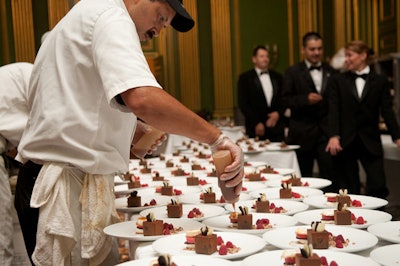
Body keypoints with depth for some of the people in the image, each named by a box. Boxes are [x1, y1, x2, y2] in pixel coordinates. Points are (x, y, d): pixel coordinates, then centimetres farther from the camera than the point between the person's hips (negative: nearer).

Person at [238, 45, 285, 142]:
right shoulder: (245, 78, 2)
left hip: (277, 129, 3)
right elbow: (243, 104, -4)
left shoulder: (277, 77, 15)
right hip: (257, 129, -3)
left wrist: (278, 113, -4)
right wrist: (256, 123, -9)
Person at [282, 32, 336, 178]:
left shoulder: (331, 72, 11)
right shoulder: (292, 72, 3)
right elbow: (285, 100, -3)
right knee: (303, 176, 8)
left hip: (327, 130, 2)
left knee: (329, 172, -3)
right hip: (303, 132, -1)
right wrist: (306, 99, -18)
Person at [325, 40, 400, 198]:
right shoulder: (338, 81, 5)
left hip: (370, 142, 0)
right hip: (345, 142, 0)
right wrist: (333, 136, -17)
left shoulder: (380, 81, 6)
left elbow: (387, 110, 1)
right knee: (348, 190, 4)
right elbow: (334, 110, -4)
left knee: (378, 186, -5)